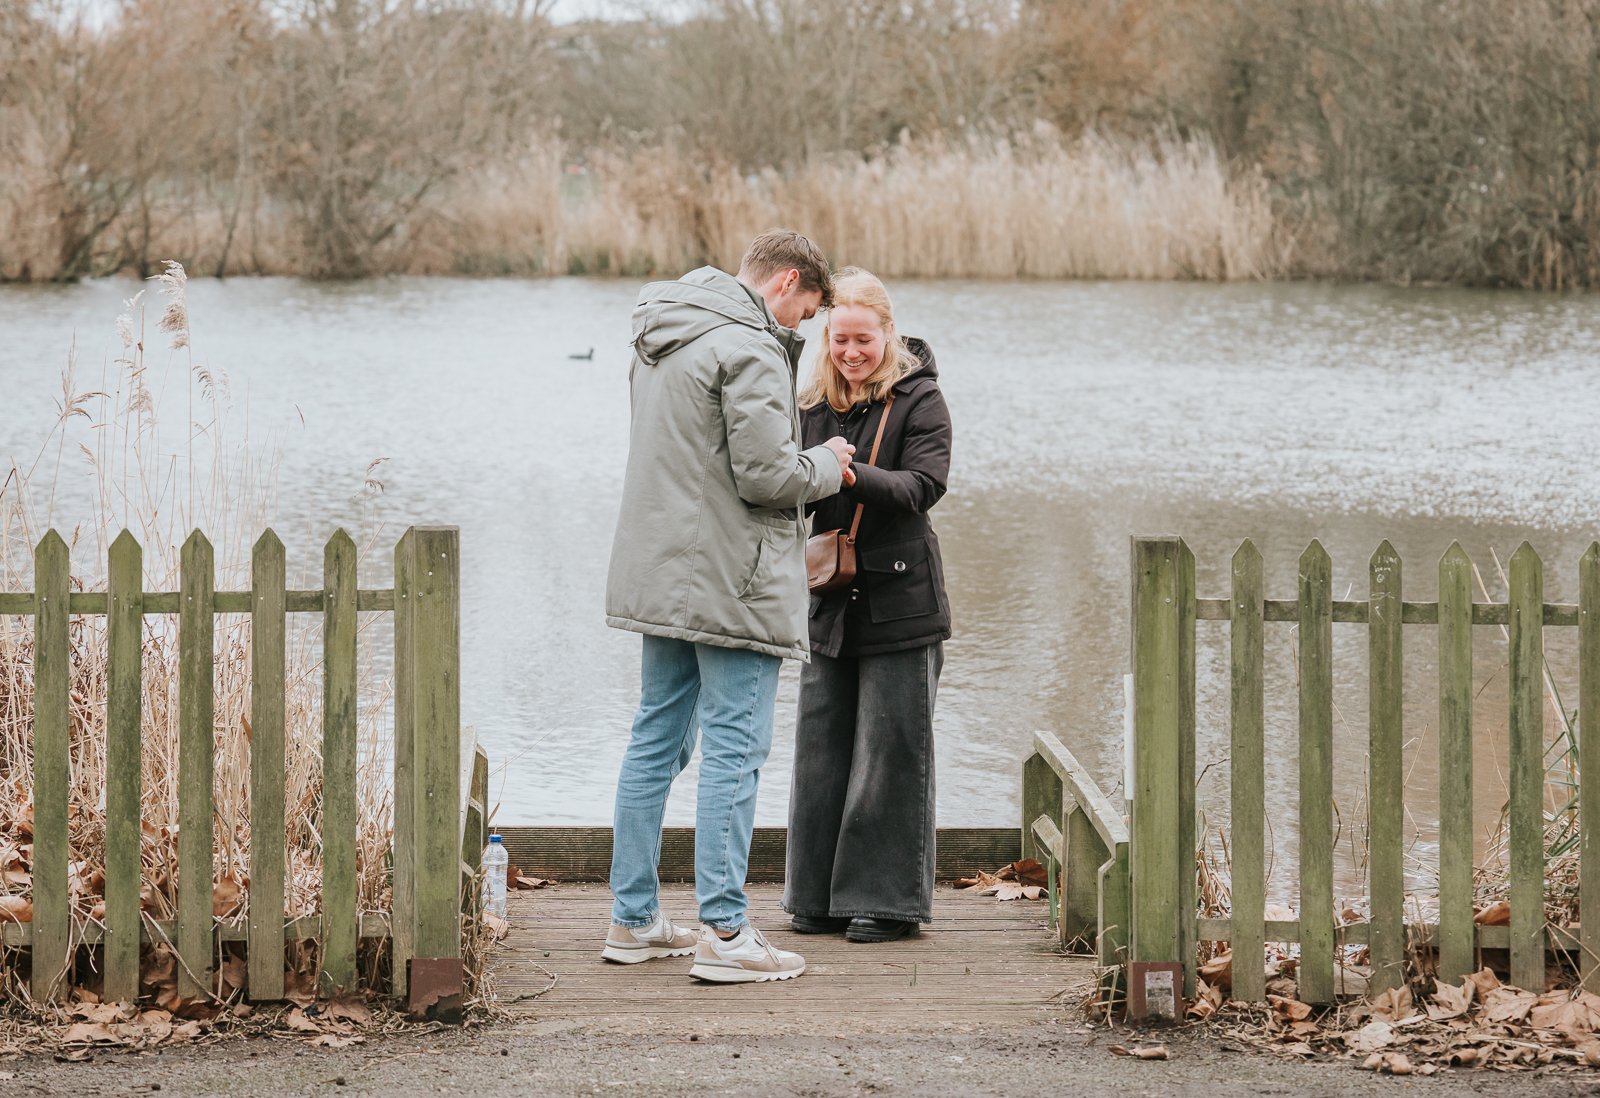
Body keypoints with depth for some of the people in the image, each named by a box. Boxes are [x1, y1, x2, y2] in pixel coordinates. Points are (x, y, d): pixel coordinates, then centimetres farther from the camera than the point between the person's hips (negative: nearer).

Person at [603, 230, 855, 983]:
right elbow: (766, 474, -20)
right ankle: (724, 934, -7)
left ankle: (633, 920, 18)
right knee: (734, 750, -6)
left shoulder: (660, 341, 15)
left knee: (656, 740, 13)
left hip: (658, 573, 9)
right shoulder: (749, 349, -15)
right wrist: (827, 463, 0)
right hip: (731, 582, -9)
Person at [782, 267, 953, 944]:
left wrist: (853, 477, -33)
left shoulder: (918, 399, -4)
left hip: (899, 603, -5)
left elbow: (925, 484, -17)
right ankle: (822, 896, 16)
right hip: (831, 602, 5)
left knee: (890, 752, -2)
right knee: (820, 750, 7)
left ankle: (889, 900, 5)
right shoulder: (813, 404, 11)